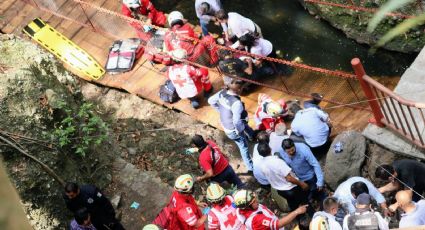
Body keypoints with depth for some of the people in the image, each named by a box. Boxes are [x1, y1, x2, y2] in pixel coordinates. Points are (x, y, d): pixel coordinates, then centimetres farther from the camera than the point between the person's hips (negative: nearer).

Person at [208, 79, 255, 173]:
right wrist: (241, 130, -18)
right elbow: (237, 121, -39)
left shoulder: (222, 93, -14)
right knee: (244, 148, 12)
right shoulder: (236, 103, -37)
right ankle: (251, 168, 27)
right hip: (233, 130, -8)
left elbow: (211, 101, 1)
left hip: (225, 124, 8)